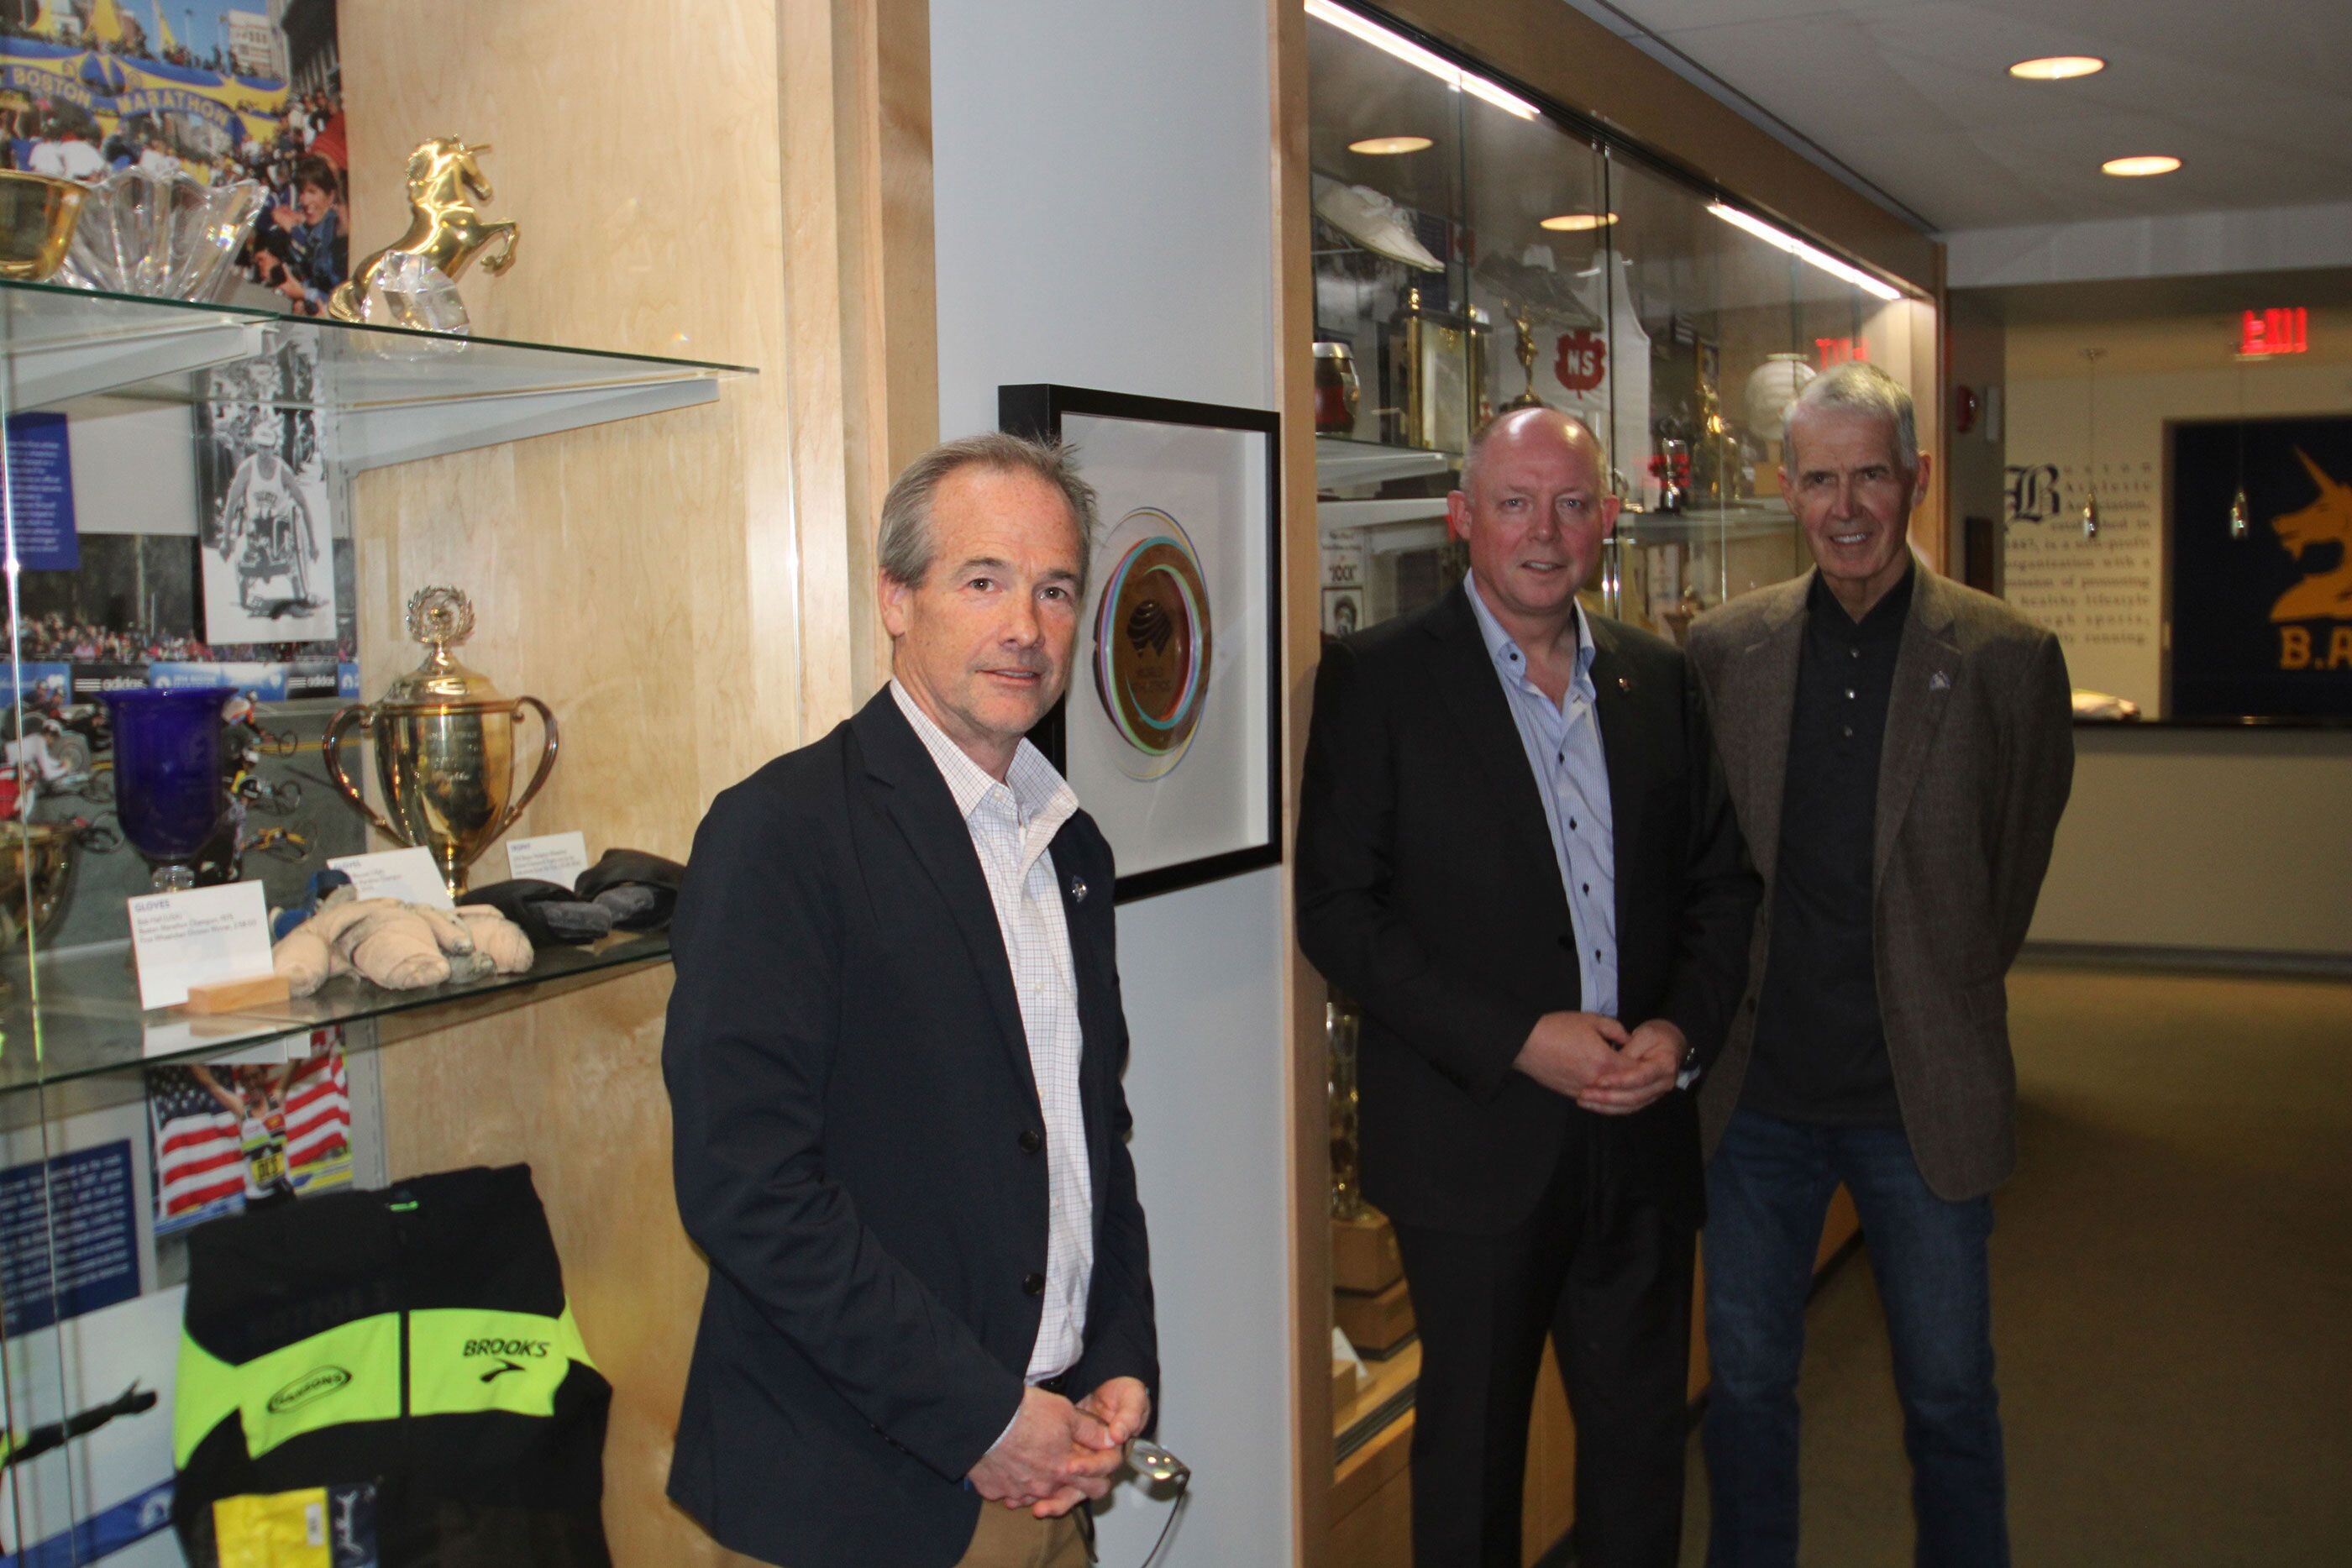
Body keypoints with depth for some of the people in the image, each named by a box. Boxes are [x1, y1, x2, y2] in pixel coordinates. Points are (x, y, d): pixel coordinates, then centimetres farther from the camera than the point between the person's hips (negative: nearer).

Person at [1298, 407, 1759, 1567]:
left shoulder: (1658, 677, 8)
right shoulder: (1375, 679, -6)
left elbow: (1721, 881, 12)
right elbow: (1337, 907, -11)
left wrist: (1682, 1030, -6)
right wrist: (1519, 1040, -16)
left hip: (1643, 1130, 4)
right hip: (1477, 1141, -4)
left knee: (1643, 1438, 16)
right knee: (1471, 1440, 12)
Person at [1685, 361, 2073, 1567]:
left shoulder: (2007, 657, -5)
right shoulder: (1723, 647, 1)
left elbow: (2017, 859, 5)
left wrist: (1939, 1000, 7)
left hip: (1922, 1094, -2)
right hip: (1758, 1085, 2)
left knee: (1948, 1396, 12)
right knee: (1744, 1381, 15)